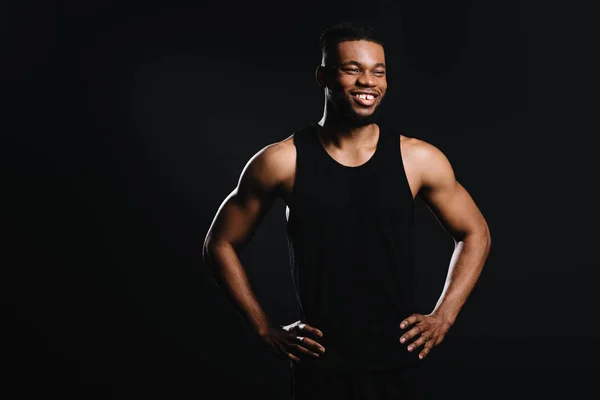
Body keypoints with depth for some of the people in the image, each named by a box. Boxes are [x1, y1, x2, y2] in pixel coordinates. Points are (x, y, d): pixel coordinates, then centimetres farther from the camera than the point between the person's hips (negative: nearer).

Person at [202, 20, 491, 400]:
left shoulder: (418, 159, -2)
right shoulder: (282, 162, -5)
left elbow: (475, 234, 12)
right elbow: (220, 244, 5)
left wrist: (443, 317, 3)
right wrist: (266, 329, 0)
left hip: (400, 367, 1)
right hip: (320, 369, -1)